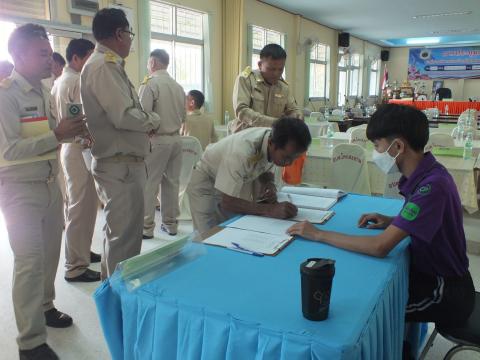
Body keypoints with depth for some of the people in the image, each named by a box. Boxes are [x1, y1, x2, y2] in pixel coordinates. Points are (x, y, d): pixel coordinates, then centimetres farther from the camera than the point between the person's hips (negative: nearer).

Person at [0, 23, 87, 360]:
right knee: (30, 260, -6)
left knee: (50, 252, 16)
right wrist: (58, 134, -28)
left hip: (50, 183, 8)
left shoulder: (44, 92, 9)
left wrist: (71, 130, -1)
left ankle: (44, 306, 38)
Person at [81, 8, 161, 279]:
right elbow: (124, 115, -24)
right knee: (125, 235, -1)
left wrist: (144, 121, 4)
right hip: (120, 165, -11)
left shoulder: (107, 64, 15)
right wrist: (153, 120, -7)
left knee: (119, 231, 22)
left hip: (123, 162, 11)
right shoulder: (104, 66, -16)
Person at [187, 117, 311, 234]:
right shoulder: (242, 152, -40)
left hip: (237, 181, 6)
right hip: (207, 185, -6)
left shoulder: (278, 147, -20)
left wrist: (270, 186, -20)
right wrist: (271, 210, -42)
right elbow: (228, 202, -36)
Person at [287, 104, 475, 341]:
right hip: (429, 272, 8)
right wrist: (391, 222, -2)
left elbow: (380, 247, -33)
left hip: (445, 293, -8)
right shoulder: (425, 174, -2)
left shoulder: (433, 185, -30)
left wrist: (318, 234, -24)